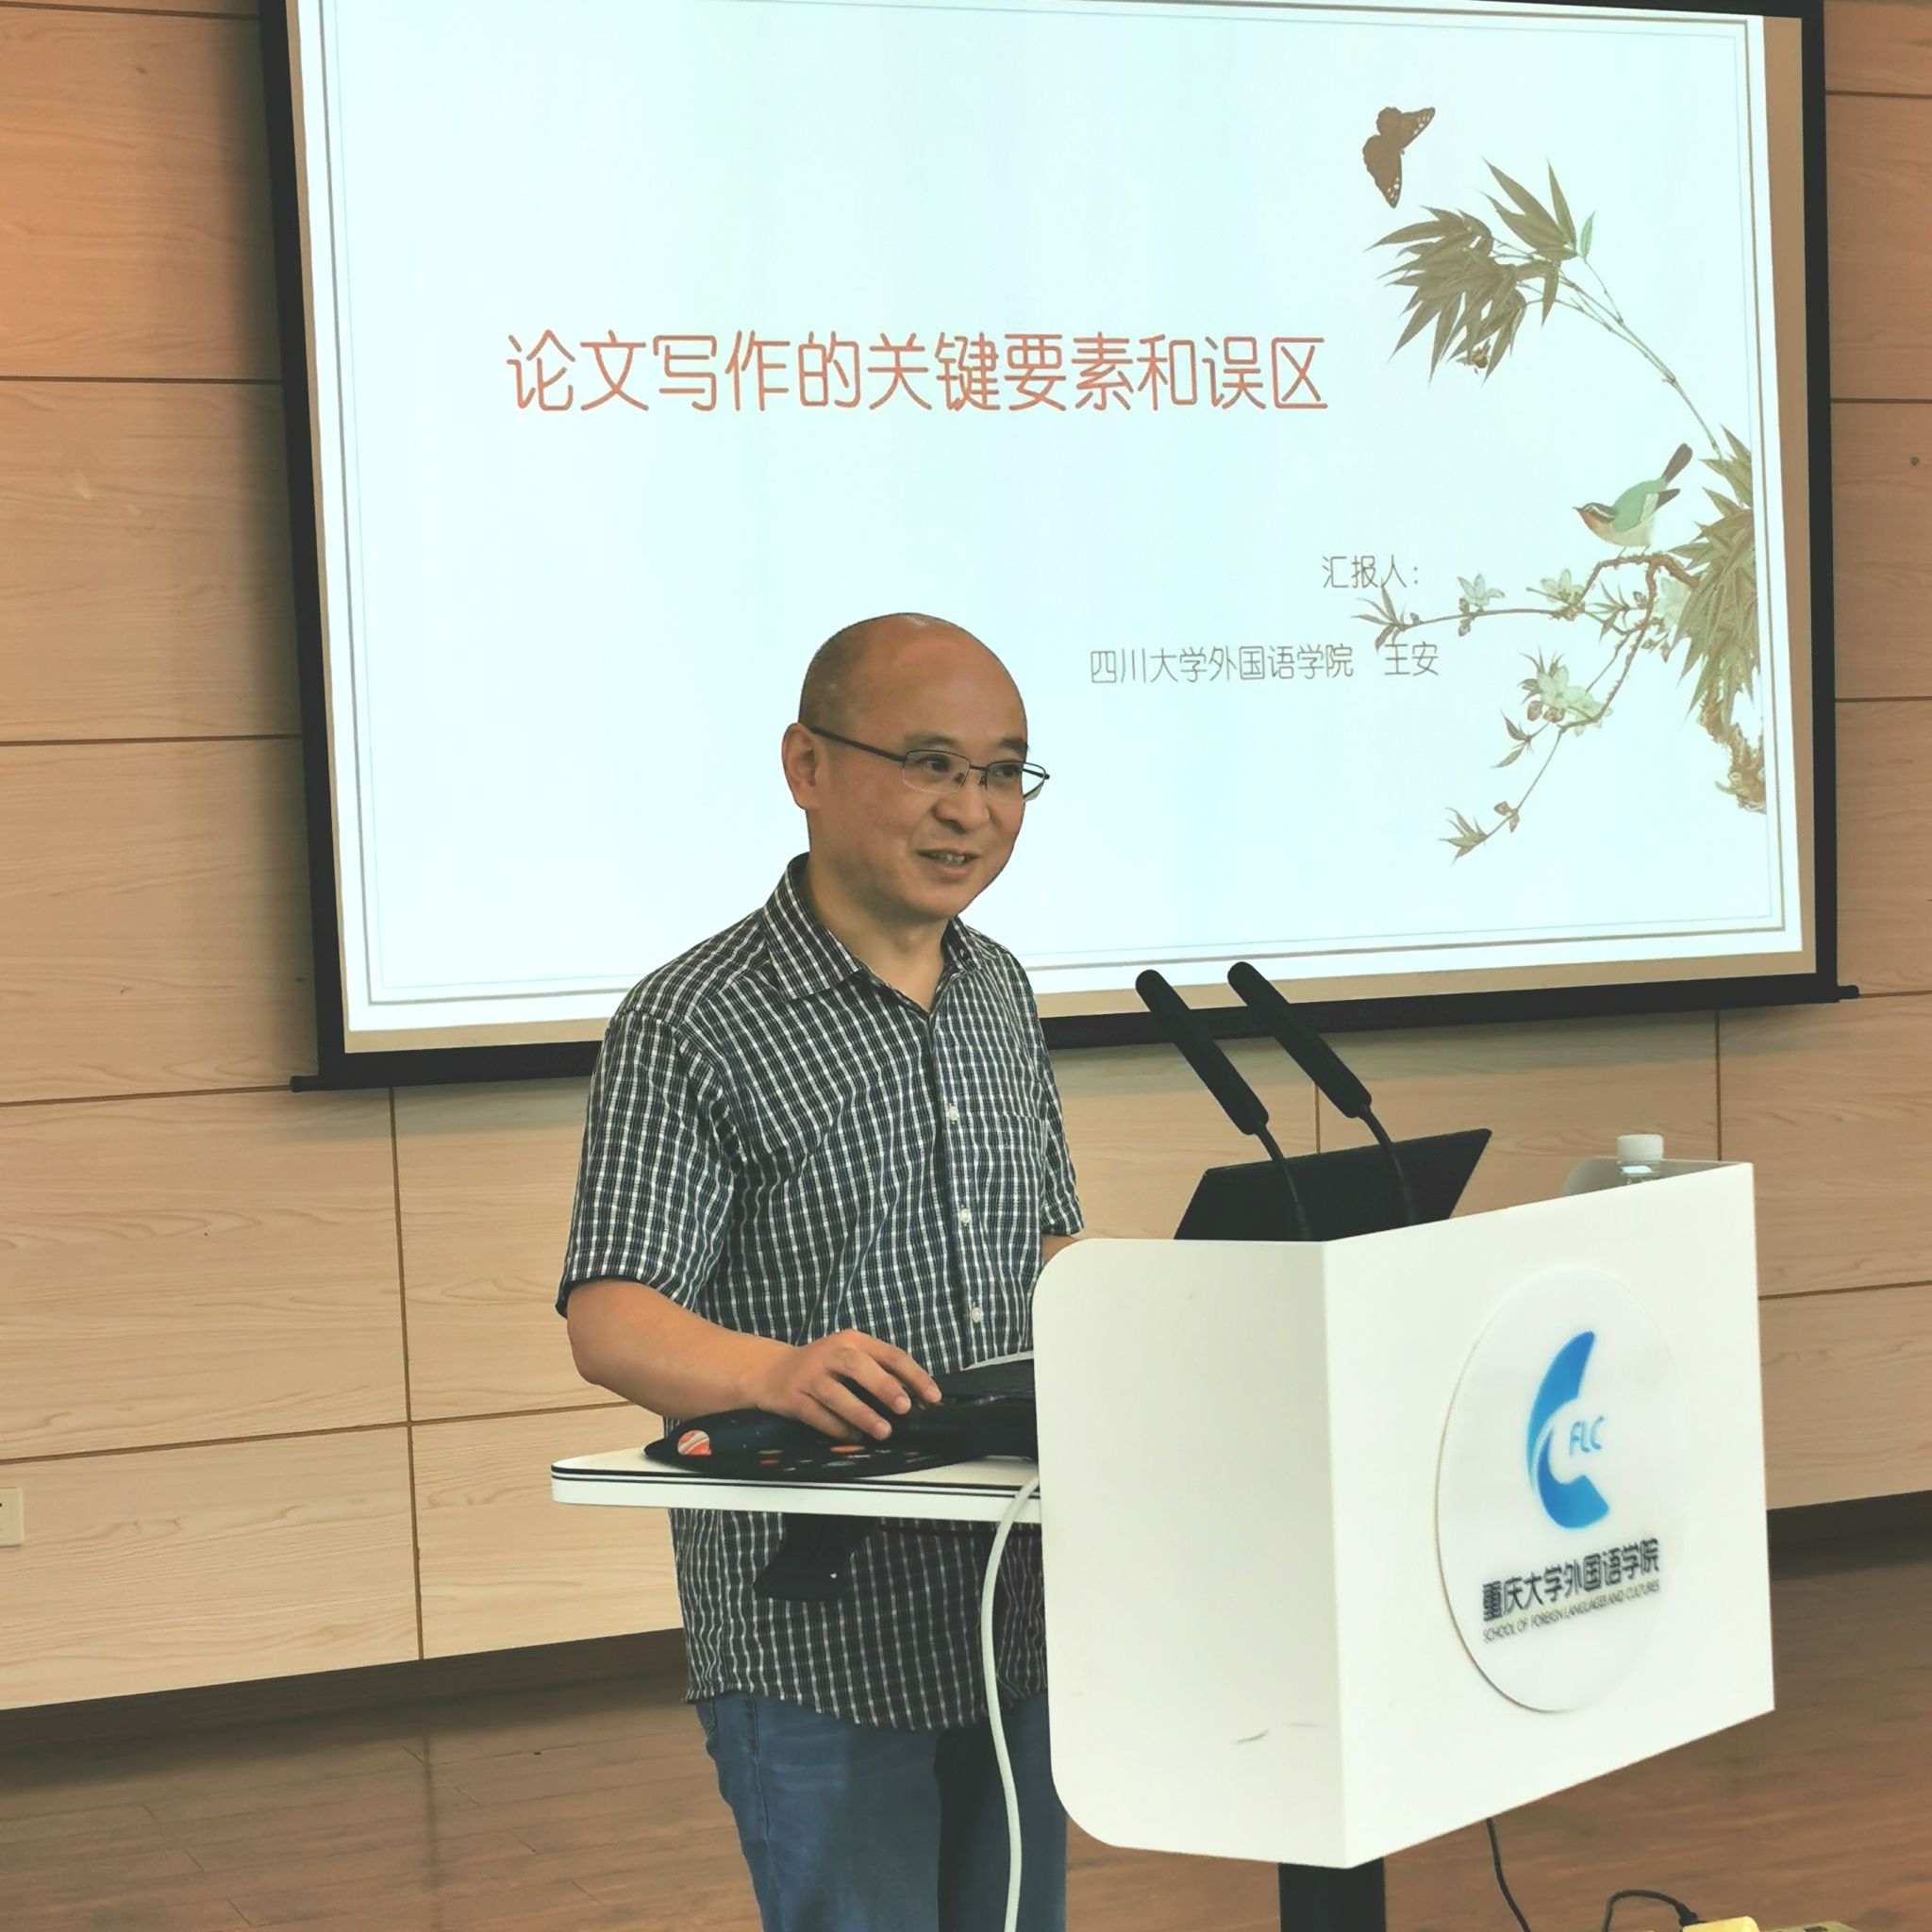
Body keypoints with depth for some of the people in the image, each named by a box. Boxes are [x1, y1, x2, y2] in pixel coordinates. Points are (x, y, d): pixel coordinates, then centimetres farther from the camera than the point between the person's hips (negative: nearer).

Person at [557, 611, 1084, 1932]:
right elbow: (610, 1324, -19)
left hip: (1016, 1614, 7)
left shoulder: (1001, 996, 11)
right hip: (821, 1649, -7)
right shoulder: (693, 1027, -13)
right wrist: (778, 1369, -39)